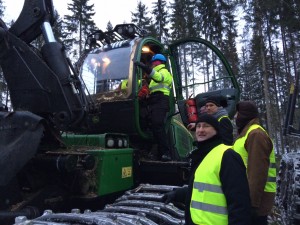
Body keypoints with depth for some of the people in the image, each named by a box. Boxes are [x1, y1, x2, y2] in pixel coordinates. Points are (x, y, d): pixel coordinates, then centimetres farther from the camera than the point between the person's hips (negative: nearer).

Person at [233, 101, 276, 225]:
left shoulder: (255, 134, -16)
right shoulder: (248, 133, 17)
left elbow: (258, 172, -23)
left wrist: (252, 202, -24)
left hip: (254, 198, -10)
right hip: (248, 195, 10)